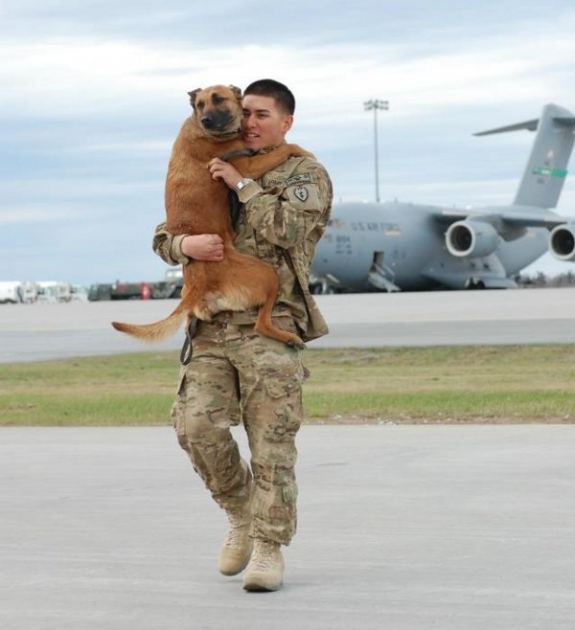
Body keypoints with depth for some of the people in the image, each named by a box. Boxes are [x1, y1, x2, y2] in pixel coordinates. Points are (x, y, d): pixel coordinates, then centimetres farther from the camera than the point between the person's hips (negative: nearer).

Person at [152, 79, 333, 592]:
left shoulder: (306, 174, 6)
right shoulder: (213, 172, 21)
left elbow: (287, 229, -14)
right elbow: (164, 237, 18)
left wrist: (243, 185, -9)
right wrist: (186, 245, -5)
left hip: (270, 325, -5)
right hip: (212, 325, 5)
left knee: (271, 442, -6)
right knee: (197, 426, -7)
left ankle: (269, 547, 1)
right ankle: (243, 513, 17)